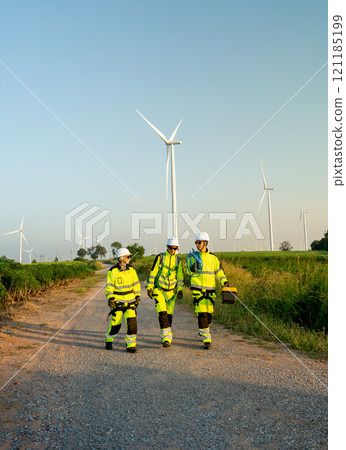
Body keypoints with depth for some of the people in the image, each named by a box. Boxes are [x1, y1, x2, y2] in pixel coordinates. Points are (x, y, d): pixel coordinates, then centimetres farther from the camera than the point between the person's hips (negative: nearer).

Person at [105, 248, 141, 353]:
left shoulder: (131, 270, 3)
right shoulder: (113, 271, -8)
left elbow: (136, 284, 11)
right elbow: (109, 286, -5)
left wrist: (137, 297, 10)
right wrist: (110, 299, -11)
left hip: (130, 301, 3)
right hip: (117, 302, -3)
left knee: (132, 322, -8)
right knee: (116, 323, 4)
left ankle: (130, 345, 3)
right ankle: (109, 339, 31)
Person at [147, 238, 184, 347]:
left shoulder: (177, 259, 4)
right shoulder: (160, 257, -6)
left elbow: (180, 275, 10)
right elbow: (153, 273, -4)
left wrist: (180, 290, 4)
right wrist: (150, 288, -5)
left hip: (171, 291, 3)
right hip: (159, 290, -3)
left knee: (169, 313, 8)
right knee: (162, 312, -15)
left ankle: (166, 337, 22)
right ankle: (166, 338, -15)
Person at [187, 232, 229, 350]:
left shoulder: (213, 258, 9)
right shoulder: (192, 256, 3)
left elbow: (219, 271, 10)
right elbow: (190, 271, -5)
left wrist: (224, 281, -4)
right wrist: (193, 269, -28)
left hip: (210, 289, 3)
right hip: (197, 289, -3)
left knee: (209, 314, 10)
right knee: (202, 314, -10)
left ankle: (202, 332, 36)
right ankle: (206, 340, -7)